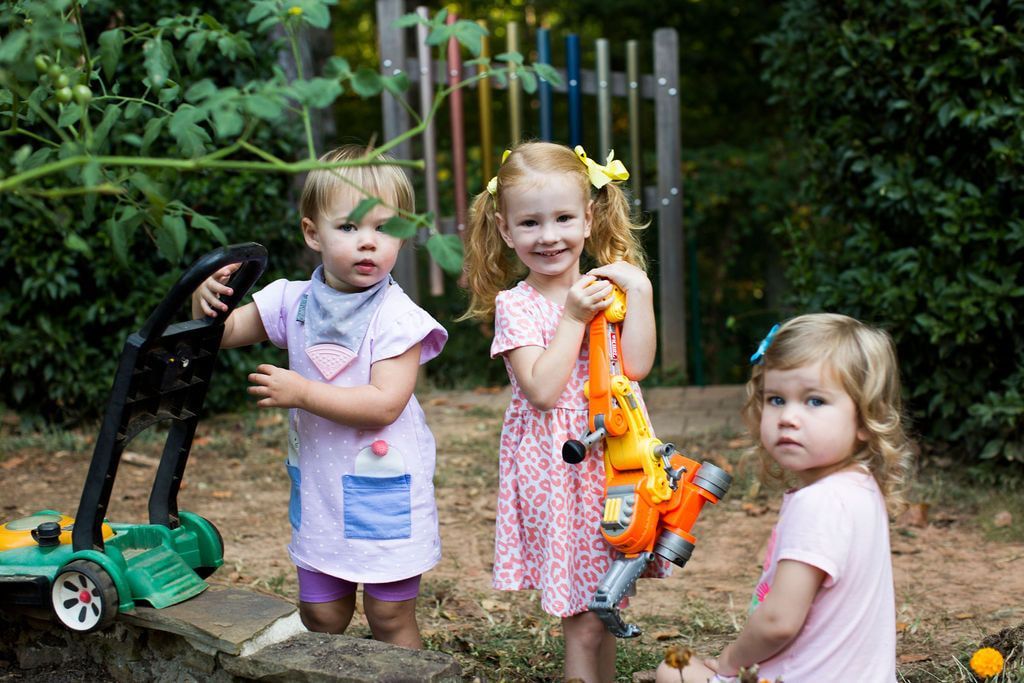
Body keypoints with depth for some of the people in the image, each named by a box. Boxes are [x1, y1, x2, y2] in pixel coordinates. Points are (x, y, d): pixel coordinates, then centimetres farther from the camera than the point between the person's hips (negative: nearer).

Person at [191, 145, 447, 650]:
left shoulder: (397, 316, -15)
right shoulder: (293, 302, 0)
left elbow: (384, 404, -23)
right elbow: (223, 333, 8)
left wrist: (302, 392, -23)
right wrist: (206, 300, -14)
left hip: (384, 493, -4)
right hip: (318, 490, 5)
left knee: (390, 617, 7)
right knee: (320, 617, 13)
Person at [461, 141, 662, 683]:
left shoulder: (605, 286, 5)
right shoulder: (514, 305, -7)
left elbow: (636, 366, -7)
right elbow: (542, 390, -17)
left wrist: (639, 291, -12)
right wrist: (574, 317, -16)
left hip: (610, 455, 4)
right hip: (555, 465, -4)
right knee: (583, 620, 0)